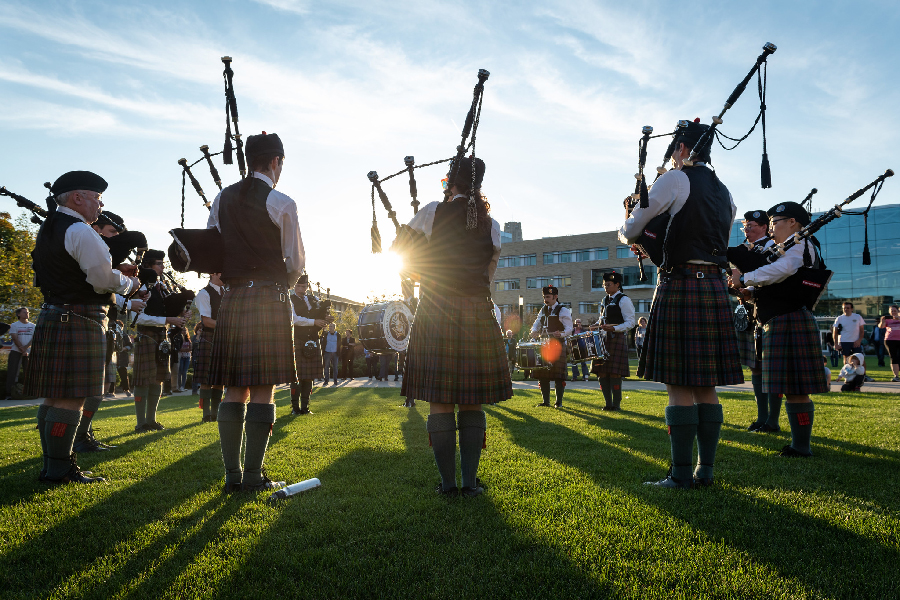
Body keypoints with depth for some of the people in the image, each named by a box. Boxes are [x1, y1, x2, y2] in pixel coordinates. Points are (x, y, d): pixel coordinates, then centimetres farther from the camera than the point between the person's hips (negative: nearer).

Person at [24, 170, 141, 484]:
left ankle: (52, 464, 20)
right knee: (71, 399, -6)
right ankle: (59, 469, -1)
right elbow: (105, 280, -17)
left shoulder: (48, 229, 19)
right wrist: (129, 282, 2)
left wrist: (114, 271, 13)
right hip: (79, 322, -10)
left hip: (52, 317, 10)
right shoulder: (80, 231, -13)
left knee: (54, 397, 12)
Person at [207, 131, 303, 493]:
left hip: (232, 300, 5)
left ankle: (232, 475, 11)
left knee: (234, 391, 8)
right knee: (263, 392, -2)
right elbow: (296, 263, -2)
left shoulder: (222, 199, 10)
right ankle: (253, 476, 1)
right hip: (271, 301, -5)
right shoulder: (282, 204, -5)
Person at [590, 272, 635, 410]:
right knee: (601, 372, 5)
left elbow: (630, 323, -10)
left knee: (614, 373, -8)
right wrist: (597, 325, 9)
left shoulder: (624, 300, -4)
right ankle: (608, 403, 14)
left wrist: (614, 329, -23)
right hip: (603, 339, 7)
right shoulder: (605, 300, 19)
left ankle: (616, 404, 2)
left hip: (617, 339, -7)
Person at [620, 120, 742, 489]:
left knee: (679, 384, -5)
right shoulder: (723, 192, 19)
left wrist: (625, 233, 23)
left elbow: (631, 231, -2)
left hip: (680, 285, -7)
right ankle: (706, 469, 15)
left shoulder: (675, 179, -4)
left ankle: (681, 475, -1)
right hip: (715, 288, 8)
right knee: (705, 385, 10)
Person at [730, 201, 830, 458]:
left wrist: (745, 278, -16)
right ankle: (800, 443, 18)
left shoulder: (801, 244, -6)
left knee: (794, 389, -7)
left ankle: (801, 447, -1)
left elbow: (780, 270, -26)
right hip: (782, 324, 10)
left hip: (790, 322, -10)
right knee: (792, 388, 12)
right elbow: (777, 288, 24)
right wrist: (752, 292, 6)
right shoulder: (790, 248, 26)